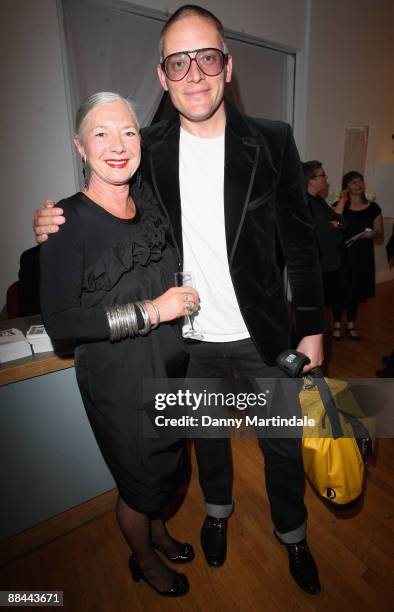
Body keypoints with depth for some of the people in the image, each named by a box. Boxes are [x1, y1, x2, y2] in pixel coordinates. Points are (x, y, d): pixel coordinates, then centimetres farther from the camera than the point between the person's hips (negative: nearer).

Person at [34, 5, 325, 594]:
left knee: (283, 441, 18)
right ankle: (218, 508, 57)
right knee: (206, 431, 24)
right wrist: (60, 226, -13)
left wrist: (312, 329, -4)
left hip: (261, 332, 0)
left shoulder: (272, 142, -7)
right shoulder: (148, 148, -4)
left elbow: (300, 242, -4)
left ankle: (292, 532, 50)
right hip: (188, 336, 1)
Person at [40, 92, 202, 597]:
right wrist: (150, 311, -24)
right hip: (117, 379, -6)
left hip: (170, 366, 6)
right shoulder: (69, 220, -18)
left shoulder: (149, 199, 0)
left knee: (168, 462, 26)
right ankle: (143, 559, 51)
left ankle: (157, 530, 58)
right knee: (140, 480, 18)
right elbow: (58, 321, -21)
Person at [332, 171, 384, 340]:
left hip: (363, 257, 3)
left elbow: (380, 238, 5)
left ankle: (351, 324, 29)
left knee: (356, 291, 12)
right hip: (342, 256, -2)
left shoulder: (373, 208, 4)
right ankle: (337, 324, 22)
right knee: (340, 290, 3)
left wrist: (373, 235, -15)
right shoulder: (339, 206, -2)